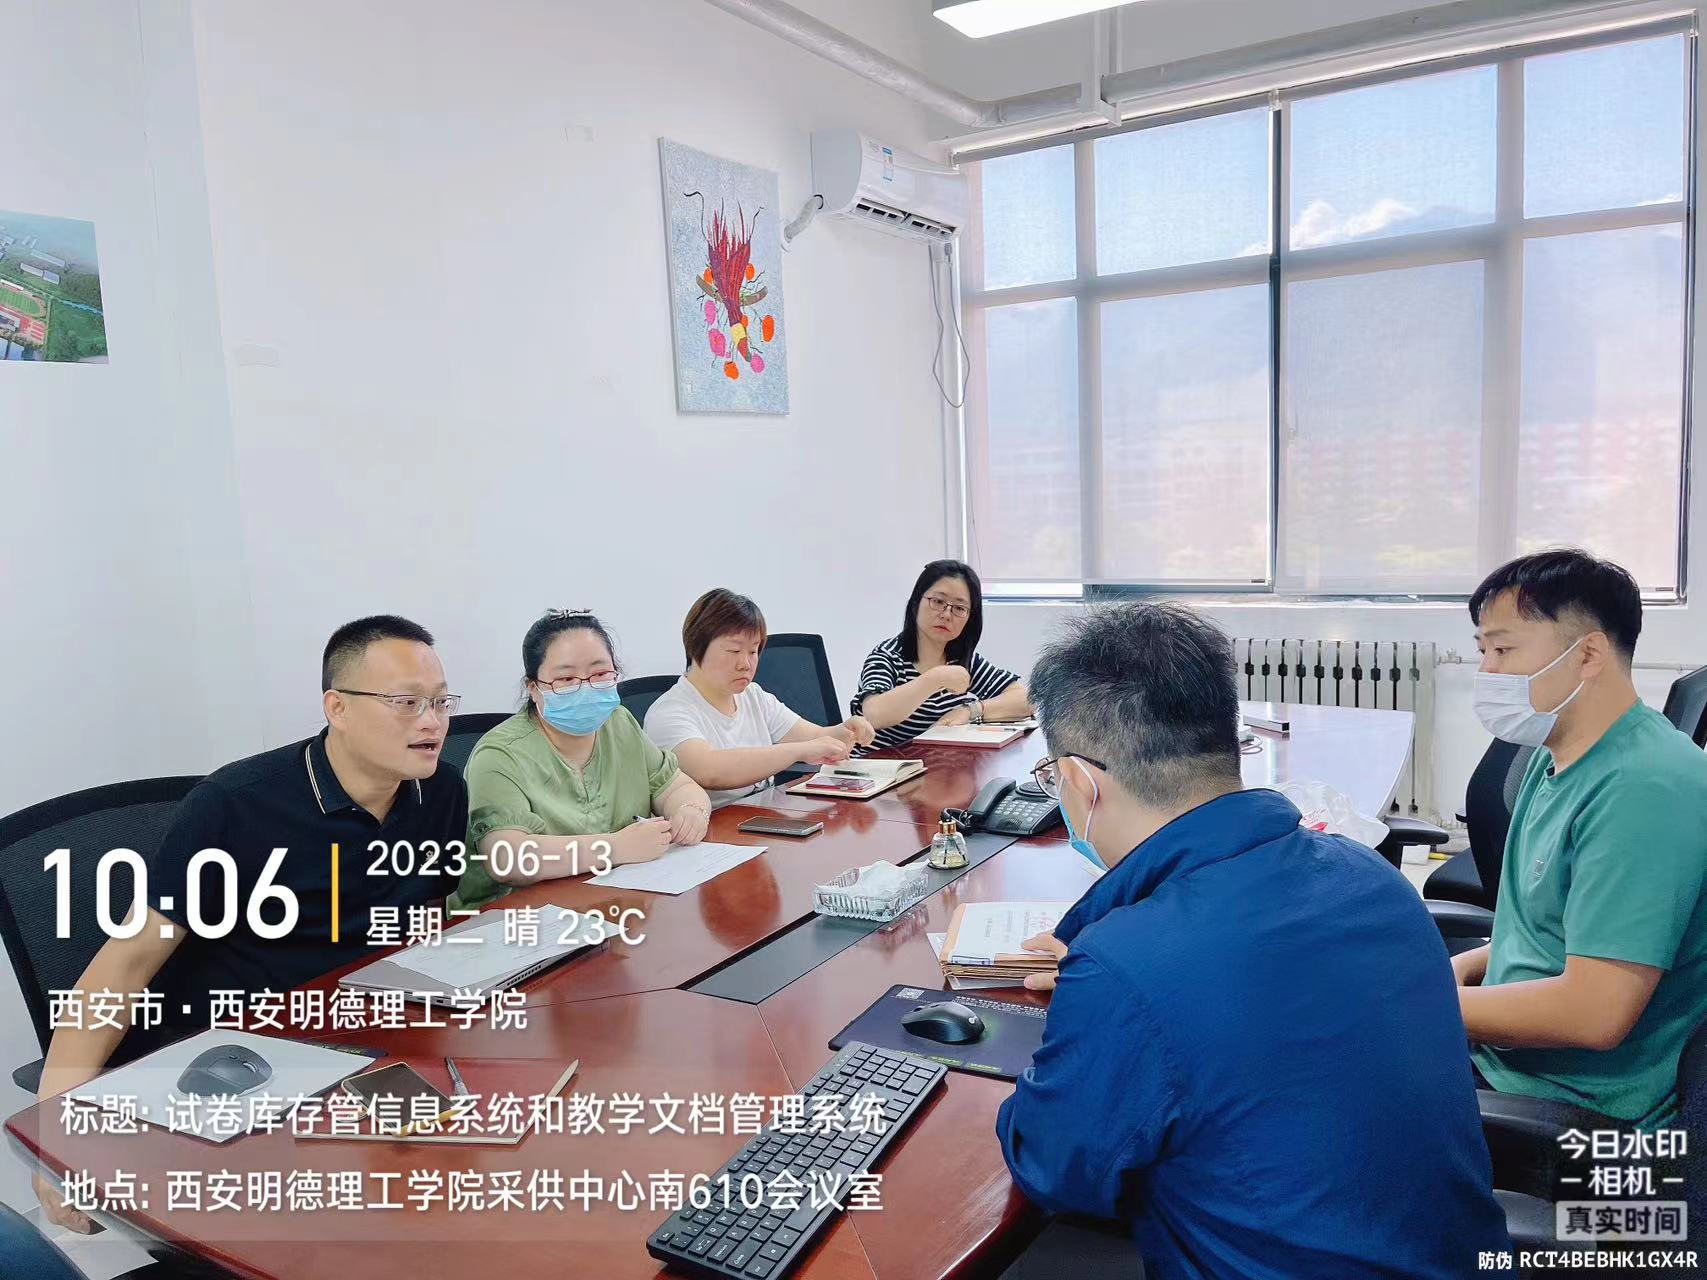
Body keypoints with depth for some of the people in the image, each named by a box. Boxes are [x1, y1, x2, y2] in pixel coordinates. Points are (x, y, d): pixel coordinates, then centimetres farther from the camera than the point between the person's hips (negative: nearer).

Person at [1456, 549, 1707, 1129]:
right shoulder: (1559, 757, 6)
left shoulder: (1643, 789, -25)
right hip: (1508, 1052, 9)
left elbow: (1595, 1014, -29)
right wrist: (1469, 965, 2)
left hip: (1575, 1108, -8)